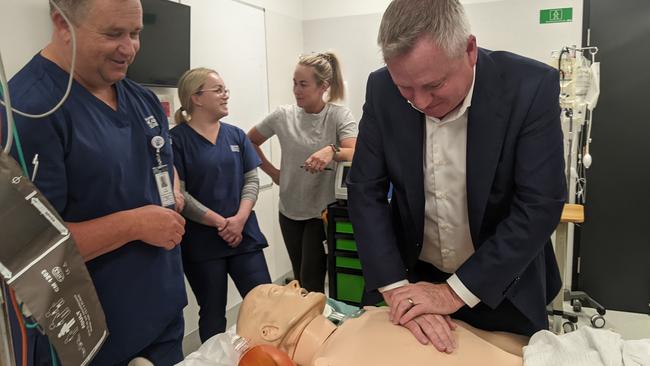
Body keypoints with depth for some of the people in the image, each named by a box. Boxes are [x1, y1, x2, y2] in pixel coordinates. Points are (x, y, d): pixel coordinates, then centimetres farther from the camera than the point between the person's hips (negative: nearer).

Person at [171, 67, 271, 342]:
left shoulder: (236, 135, 9)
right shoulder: (177, 139, -7)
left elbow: (251, 180, 5)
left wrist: (240, 218, -12)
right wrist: (220, 222, -15)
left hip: (244, 234, 4)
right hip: (201, 241, -4)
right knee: (213, 311, 11)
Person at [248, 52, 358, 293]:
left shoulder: (339, 115, -8)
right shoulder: (283, 116, -1)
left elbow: (355, 154, -24)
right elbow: (250, 142, 13)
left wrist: (332, 151, -43)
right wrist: (272, 172, 6)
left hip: (322, 211, -3)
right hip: (289, 211, 4)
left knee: (312, 284, -5)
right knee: (299, 281, 15)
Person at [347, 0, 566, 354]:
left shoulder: (530, 87, -22)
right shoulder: (382, 90, -14)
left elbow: (539, 206, -22)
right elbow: (365, 191, -12)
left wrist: (456, 292, -24)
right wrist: (396, 288, -21)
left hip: (501, 286, -1)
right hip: (411, 274, 2)